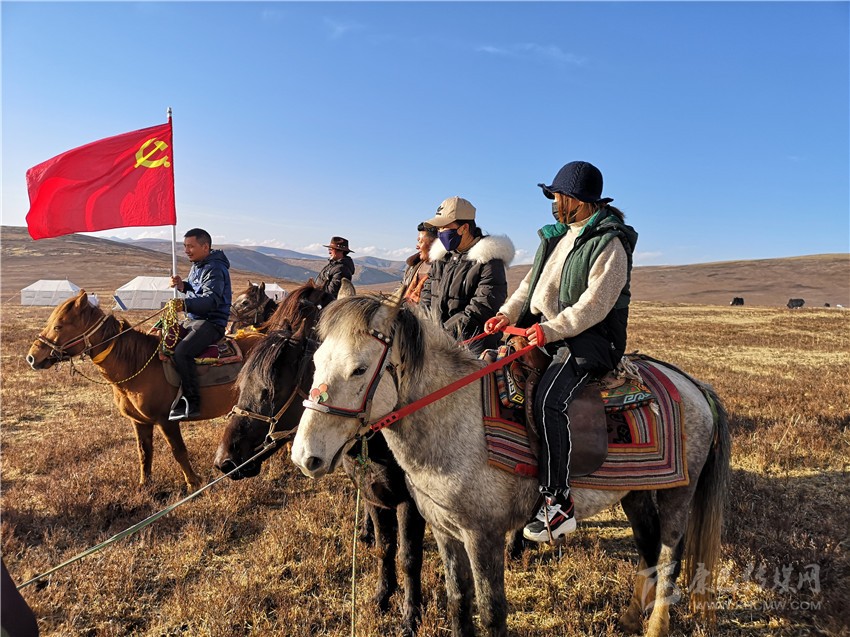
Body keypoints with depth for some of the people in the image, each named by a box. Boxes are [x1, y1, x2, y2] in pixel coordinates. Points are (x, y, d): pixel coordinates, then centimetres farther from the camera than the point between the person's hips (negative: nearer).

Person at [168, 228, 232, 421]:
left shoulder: (215, 269, -16)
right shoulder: (197, 266, 16)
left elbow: (211, 300, -29)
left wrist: (185, 303, -42)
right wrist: (182, 286, 7)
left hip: (211, 323, -11)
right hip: (192, 319, 11)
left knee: (182, 351, -29)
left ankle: (192, 403, -21)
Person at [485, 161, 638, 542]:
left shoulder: (610, 243, -10)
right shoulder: (560, 235, 17)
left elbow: (594, 304, -20)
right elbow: (532, 281, 19)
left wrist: (551, 329, -28)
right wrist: (507, 313, 4)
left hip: (589, 340, -9)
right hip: (543, 330, 9)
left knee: (548, 399, -30)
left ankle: (558, 503, -21)